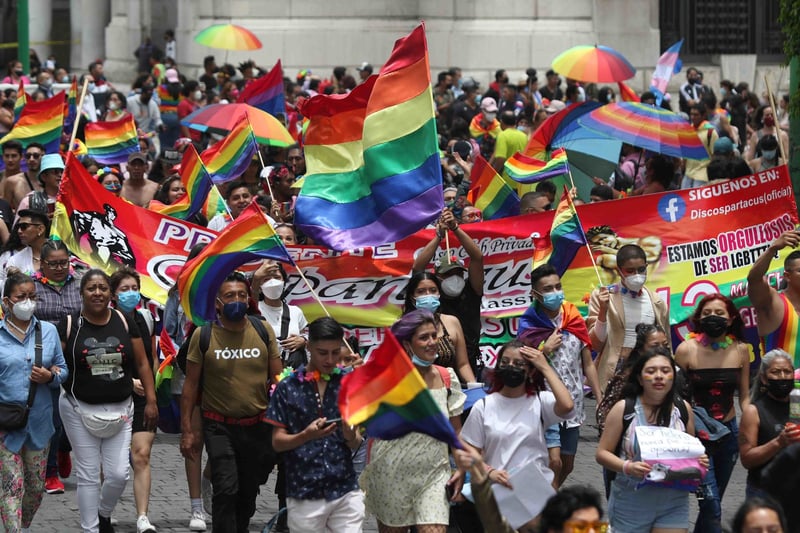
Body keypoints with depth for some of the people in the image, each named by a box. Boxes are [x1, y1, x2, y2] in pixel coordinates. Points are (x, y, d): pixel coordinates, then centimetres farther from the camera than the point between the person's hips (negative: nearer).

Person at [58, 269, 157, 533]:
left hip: (119, 411, 2)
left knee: (119, 474, 0)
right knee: (88, 475, 1)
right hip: (80, 410, -2)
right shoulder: (69, 325, -3)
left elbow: (142, 363, 7)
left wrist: (151, 400, 2)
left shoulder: (124, 322, 3)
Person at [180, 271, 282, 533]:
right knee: (226, 489, -16)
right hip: (219, 427, -3)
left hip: (257, 426, 3)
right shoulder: (203, 335, -4)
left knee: (248, 492, 13)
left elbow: (278, 379, 8)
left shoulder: (263, 331, 3)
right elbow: (191, 384, 0)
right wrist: (186, 430, -3)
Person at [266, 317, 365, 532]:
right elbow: (277, 442, -1)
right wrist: (307, 435, -21)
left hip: (345, 491, 1)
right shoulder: (289, 387, 0)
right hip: (304, 493, -1)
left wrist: (351, 436, -19)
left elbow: (355, 444, 5)